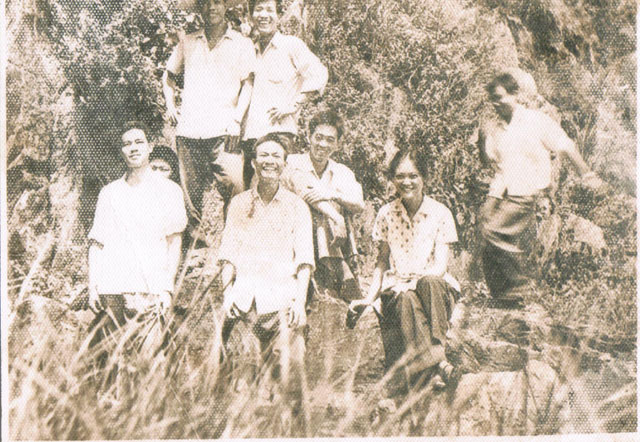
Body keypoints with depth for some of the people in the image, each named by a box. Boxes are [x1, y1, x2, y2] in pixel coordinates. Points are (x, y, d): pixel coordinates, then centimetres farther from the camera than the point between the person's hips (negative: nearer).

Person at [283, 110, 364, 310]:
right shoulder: (294, 163, 6)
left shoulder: (343, 172, 18)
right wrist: (335, 217, -24)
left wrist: (333, 194, -17)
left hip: (335, 252, 4)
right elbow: (304, 189, -14)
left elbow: (359, 204, 2)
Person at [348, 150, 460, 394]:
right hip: (396, 290, 1)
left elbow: (441, 266, -7)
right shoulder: (386, 214, 7)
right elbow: (382, 262, 12)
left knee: (430, 282, -37)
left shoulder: (440, 213, 1)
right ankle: (437, 363, -44)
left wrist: (412, 281, -24)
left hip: (434, 286, -1)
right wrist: (369, 297, -2)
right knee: (407, 300, -36)